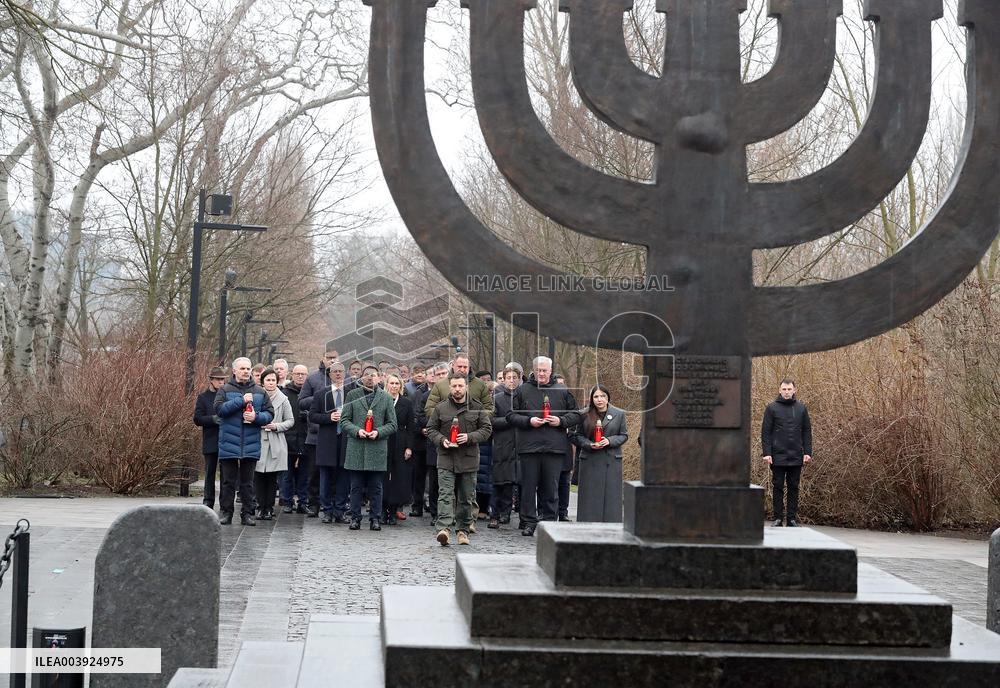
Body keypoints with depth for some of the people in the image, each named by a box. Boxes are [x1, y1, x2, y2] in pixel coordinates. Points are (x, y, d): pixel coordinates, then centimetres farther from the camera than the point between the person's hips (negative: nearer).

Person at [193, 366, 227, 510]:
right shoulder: (203, 397, 6)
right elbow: (198, 419, -1)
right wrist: (213, 419, -15)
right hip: (210, 442, 0)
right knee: (210, 472, 7)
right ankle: (208, 502, 12)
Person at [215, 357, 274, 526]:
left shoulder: (259, 392, 9)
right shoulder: (225, 390, 2)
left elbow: (270, 413, 7)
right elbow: (219, 409, -13)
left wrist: (256, 417, -13)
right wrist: (241, 400, -17)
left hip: (251, 445, 2)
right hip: (229, 444, -2)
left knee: (247, 482, 8)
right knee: (228, 481, 5)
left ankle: (247, 513, 13)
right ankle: (225, 512, 13)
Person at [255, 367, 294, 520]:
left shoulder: (282, 400, 4)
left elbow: (291, 420, 9)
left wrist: (277, 426, -6)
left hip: (276, 444, 0)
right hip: (258, 441, 0)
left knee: (273, 478, 2)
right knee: (259, 477, -1)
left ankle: (269, 508, 10)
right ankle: (261, 507, 7)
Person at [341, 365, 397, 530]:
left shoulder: (386, 398, 8)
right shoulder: (352, 395, 8)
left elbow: (392, 424, 7)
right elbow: (344, 421, 6)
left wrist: (378, 432, -10)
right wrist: (357, 431, -12)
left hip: (377, 449, 0)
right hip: (356, 448, 0)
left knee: (376, 488, 3)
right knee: (356, 487, 4)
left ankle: (375, 518, 10)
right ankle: (355, 518, 11)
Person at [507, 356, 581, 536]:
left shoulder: (563, 391, 9)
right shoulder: (522, 390, 6)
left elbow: (576, 415, 12)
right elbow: (511, 415, 6)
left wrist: (561, 421, -6)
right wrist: (528, 421, -10)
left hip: (554, 447, 0)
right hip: (529, 446, 0)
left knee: (551, 488, 4)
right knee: (528, 486, 3)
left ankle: (549, 521, 12)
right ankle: (529, 522, 11)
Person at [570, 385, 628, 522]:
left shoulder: (619, 414, 4)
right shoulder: (584, 414, 3)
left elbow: (624, 435, 7)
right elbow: (577, 435, 8)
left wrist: (609, 441, -11)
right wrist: (589, 444, -11)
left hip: (611, 461, 0)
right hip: (589, 461, 0)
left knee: (610, 495, 0)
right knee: (590, 496, 1)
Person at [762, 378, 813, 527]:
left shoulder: (801, 408, 8)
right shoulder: (772, 408, 0)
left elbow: (807, 431, 9)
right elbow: (765, 432, -2)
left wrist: (808, 452, 1)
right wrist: (767, 453, -10)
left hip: (796, 457, 2)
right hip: (778, 456, -2)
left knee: (794, 488, 7)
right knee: (778, 487, 3)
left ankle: (792, 518, 11)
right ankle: (778, 518, 8)